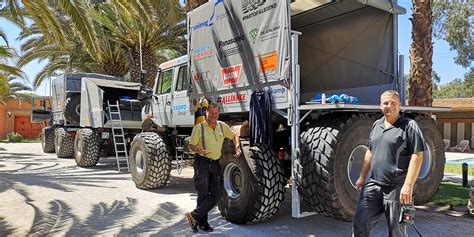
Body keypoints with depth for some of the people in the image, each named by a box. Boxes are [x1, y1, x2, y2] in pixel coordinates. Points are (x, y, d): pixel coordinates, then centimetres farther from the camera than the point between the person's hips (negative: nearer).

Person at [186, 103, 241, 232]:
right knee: (203, 194, -1)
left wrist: (237, 148, 4)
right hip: (202, 162, -5)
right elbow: (191, 145, -6)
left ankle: (195, 215, 5)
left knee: (216, 194, -1)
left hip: (215, 163, 5)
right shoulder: (199, 127, -6)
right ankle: (202, 222, 12)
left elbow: (234, 136, 21)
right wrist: (200, 151, -26)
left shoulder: (222, 126, 8)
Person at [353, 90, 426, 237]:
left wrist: (408, 185, -20)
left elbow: (417, 156, -14)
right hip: (373, 185, 6)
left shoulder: (409, 126, -7)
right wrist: (362, 177, 16)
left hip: (397, 188, -5)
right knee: (360, 223, 4)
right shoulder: (377, 125, 12)